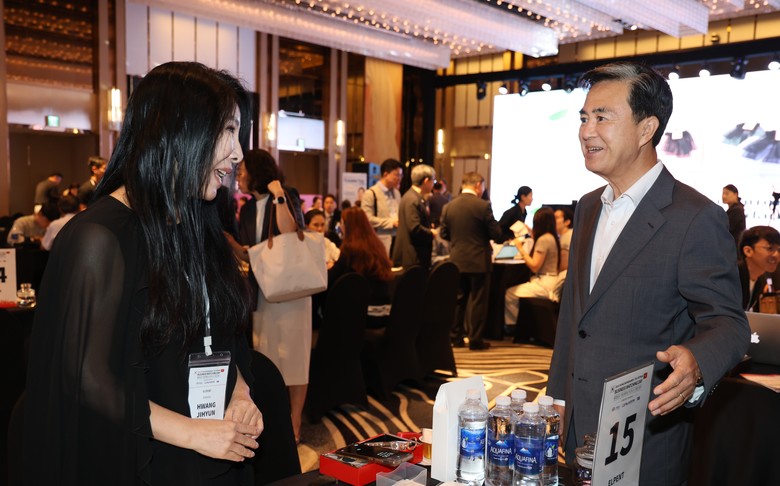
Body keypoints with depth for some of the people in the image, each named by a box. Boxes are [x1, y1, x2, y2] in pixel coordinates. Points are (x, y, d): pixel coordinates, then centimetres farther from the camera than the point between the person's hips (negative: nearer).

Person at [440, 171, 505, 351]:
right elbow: (497, 234, -11)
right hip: (479, 261, -4)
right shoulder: (483, 206, -13)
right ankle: (475, 340, 8)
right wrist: (506, 234, 12)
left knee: (458, 299, 14)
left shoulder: (448, 207, -1)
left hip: (456, 261, 4)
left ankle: (455, 337, 19)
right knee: (477, 301, 4)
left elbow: (443, 233, 6)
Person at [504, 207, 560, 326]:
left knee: (509, 294, -8)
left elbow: (534, 267, -19)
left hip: (544, 284, -10)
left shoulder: (543, 239, -19)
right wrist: (532, 234, 29)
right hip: (548, 282, 10)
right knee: (514, 291, 10)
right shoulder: (551, 237, 10)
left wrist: (520, 249, -13)